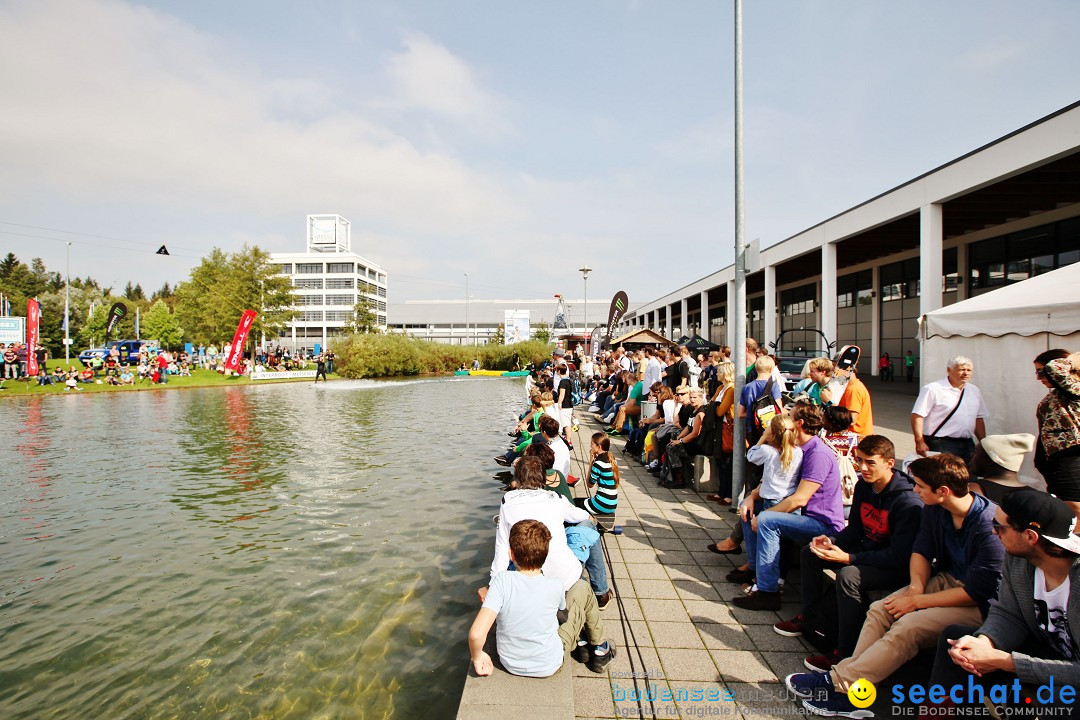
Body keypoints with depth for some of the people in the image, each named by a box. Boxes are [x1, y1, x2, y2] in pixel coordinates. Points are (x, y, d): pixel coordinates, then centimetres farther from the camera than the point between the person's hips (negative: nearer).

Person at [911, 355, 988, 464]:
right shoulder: (932, 390, -9)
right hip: (940, 446, -7)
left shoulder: (974, 391, 14)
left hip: (967, 445, 7)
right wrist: (920, 442, -19)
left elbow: (978, 419, 20)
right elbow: (917, 416, -14)